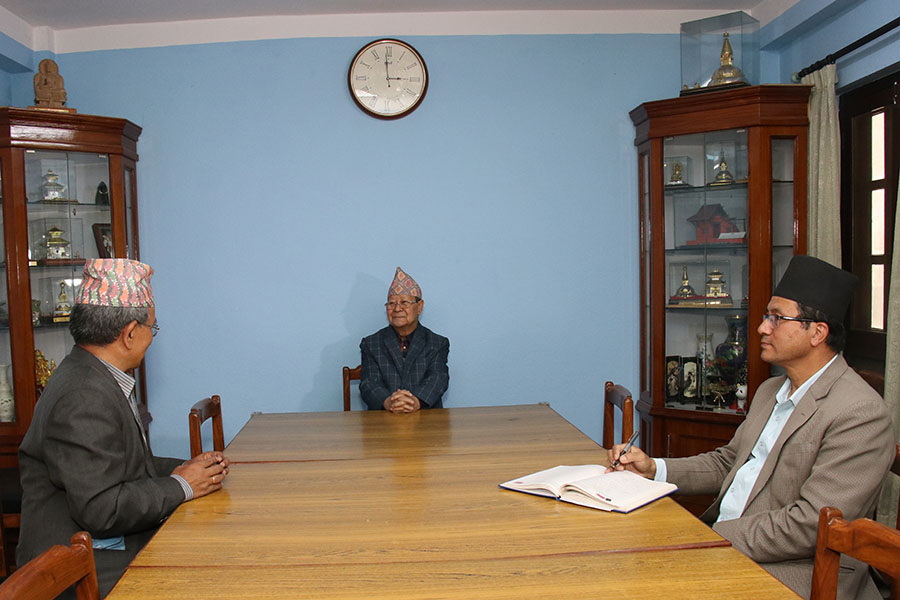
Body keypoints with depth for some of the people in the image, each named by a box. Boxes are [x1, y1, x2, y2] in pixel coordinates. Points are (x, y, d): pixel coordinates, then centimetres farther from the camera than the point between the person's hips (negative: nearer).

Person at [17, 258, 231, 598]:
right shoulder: (83, 398, -22)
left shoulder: (100, 379, 9)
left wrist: (184, 468, 3)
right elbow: (100, 509, -25)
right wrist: (180, 486, -14)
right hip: (87, 570, -9)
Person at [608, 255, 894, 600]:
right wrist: (654, 469, 5)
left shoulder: (860, 414, -16)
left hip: (792, 572, -8)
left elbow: (809, 526, -22)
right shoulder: (771, 391, 14)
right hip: (722, 540, 8)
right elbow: (727, 462, 19)